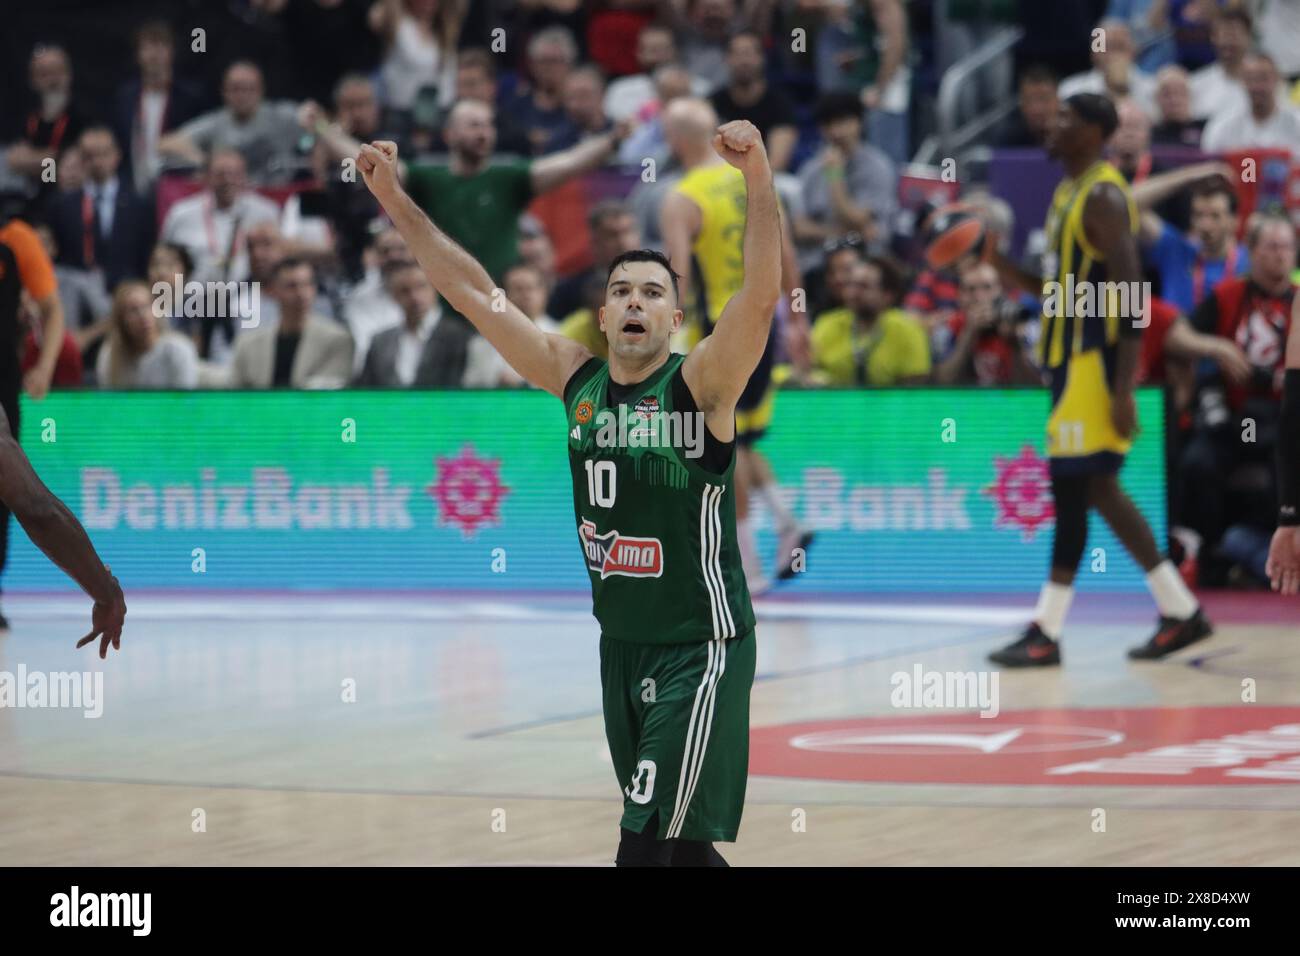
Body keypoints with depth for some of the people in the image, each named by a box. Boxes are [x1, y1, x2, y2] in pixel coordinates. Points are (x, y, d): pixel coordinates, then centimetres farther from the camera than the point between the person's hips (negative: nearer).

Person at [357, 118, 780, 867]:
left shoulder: (701, 385, -12)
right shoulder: (576, 380, 3)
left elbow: (762, 295, -28)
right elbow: (477, 296, 7)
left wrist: (759, 178, -41)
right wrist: (397, 201, 5)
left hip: (701, 649, -6)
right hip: (621, 645, 6)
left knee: (647, 846, -13)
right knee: (677, 845, 16)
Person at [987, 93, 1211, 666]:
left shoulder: (1103, 196, -15)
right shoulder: (1069, 191, 15)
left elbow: (1130, 293, -20)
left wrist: (1124, 388, -24)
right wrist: (1006, 269, 8)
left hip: (1093, 362, -10)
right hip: (1070, 358, 10)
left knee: (1071, 490, -8)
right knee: (1092, 489, 12)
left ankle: (1046, 633, -5)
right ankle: (1179, 612, 17)